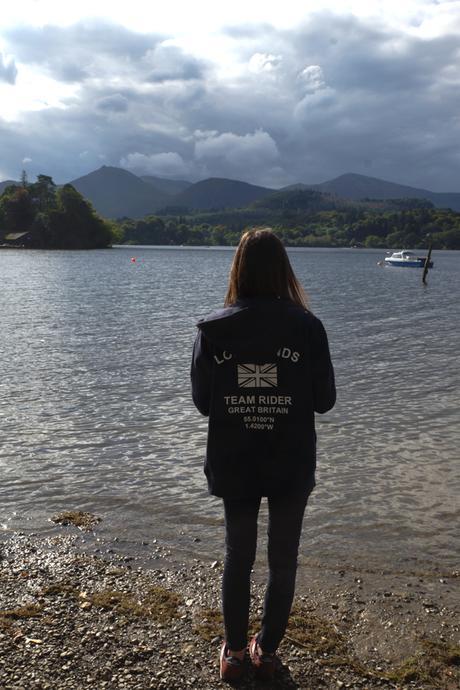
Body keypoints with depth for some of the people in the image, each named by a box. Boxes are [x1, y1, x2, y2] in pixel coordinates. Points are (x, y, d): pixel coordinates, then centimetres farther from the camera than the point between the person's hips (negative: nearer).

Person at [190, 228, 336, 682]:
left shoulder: (213, 329, -9)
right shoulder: (306, 326, -12)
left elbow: (202, 401, -3)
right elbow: (324, 400, -5)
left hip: (234, 465, 1)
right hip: (291, 466, -1)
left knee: (237, 557, 18)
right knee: (282, 559, 16)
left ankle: (234, 653, 31)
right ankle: (266, 652, 30)